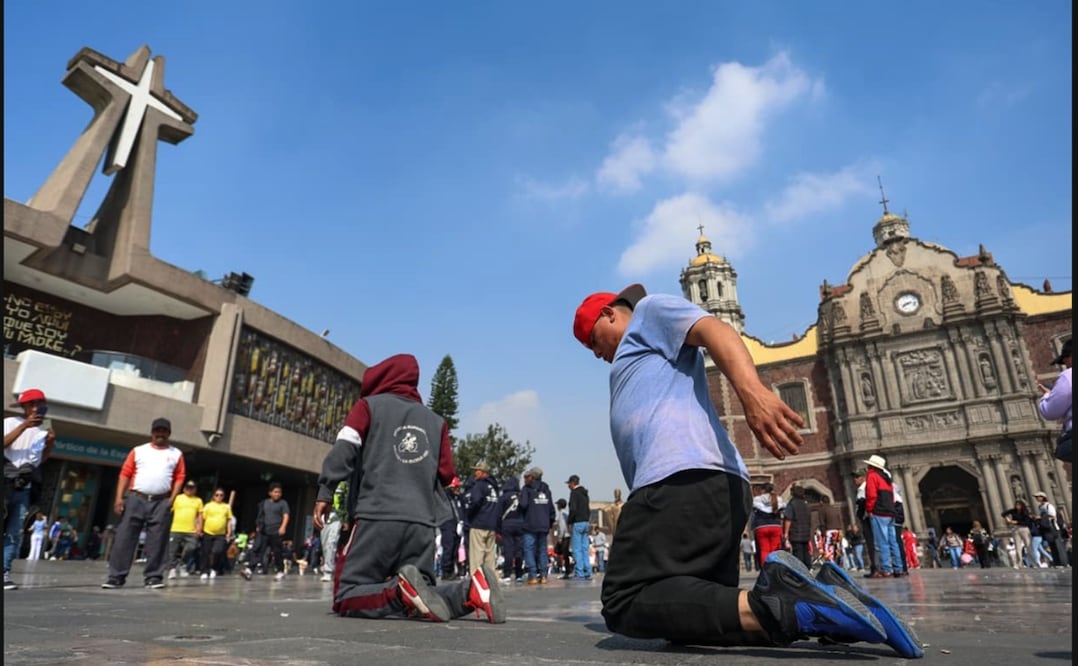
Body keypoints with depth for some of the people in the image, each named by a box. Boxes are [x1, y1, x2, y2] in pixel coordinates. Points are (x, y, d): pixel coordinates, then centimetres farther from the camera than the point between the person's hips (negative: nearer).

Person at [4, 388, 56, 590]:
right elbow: (4, 443, -17)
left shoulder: (43, 431, 15)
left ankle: (5, 571, 2)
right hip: (7, 481, -4)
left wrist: (50, 443, 1)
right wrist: (24, 426, -20)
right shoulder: (10, 422, 1)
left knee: (15, 532, 1)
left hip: (25, 487, 4)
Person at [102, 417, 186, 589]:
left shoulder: (176, 454, 11)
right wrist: (119, 497, -4)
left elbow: (179, 478, 6)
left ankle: (153, 577, 6)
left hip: (161, 502, 0)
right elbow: (125, 474, 6)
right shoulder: (138, 451, 11)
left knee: (157, 541, 0)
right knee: (124, 537, -2)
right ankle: (116, 577, 5)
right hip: (135, 499, 0)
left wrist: (172, 499, -5)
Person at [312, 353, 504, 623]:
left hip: (378, 517, -3)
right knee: (420, 599, 14)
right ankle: (471, 590, -14)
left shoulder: (369, 405, 10)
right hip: (423, 524, 4)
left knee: (346, 598, 4)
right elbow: (447, 474, 11)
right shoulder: (436, 420, 16)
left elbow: (344, 448, -6)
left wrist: (325, 492, -4)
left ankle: (402, 589, -23)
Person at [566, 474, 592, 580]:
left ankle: (579, 573, -5)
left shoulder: (574, 493, -9)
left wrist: (569, 522, -9)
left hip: (577, 523, -8)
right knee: (585, 549, 10)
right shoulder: (585, 493, 17)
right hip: (586, 522, 8)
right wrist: (588, 521, 17)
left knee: (577, 550, -4)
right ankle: (587, 573, 10)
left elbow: (573, 509, -18)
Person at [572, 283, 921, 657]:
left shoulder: (651, 310, 14)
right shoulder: (637, 355, 39)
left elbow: (714, 329, -7)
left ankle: (771, 606, -29)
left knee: (627, 604, -17)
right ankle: (814, 606, -7)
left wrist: (751, 390, -25)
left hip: (682, 479, -10)